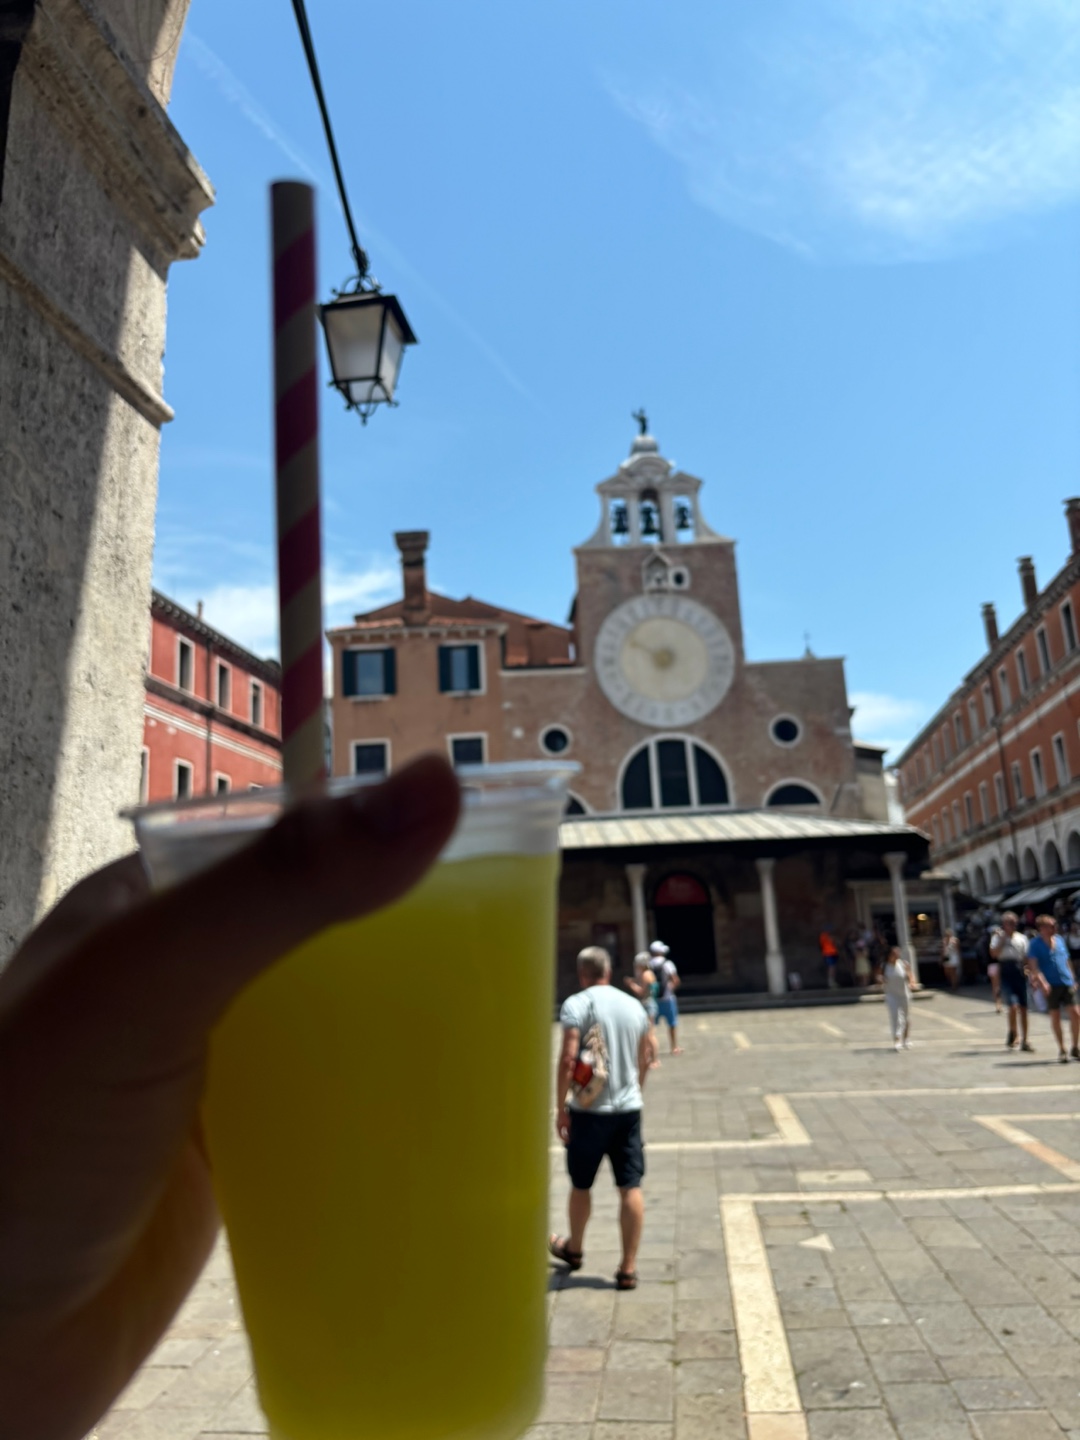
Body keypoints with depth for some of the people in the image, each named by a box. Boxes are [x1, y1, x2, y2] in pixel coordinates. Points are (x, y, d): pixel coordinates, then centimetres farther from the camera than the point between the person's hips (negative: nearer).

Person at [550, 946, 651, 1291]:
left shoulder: (576, 1004, -10)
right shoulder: (634, 1006, 6)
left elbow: (568, 1059, -18)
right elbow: (644, 1061, 14)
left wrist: (561, 1107, -11)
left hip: (589, 1110, -3)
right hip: (629, 1108, 4)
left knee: (581, 1185, 15)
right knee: (631, 1188, 6)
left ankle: (574, 1249, 35)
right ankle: (628, 1268, 9)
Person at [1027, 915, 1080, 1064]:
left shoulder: (1059, 940, 10)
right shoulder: (1034, 944, -5)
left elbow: (1066, 961, 19)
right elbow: (1034, 966, -12)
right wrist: (1042, 982, -24)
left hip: (1066, 983, 4)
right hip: (1050, 985, -4)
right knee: (1055, 1017, 2)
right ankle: (1061, 1051, 14)